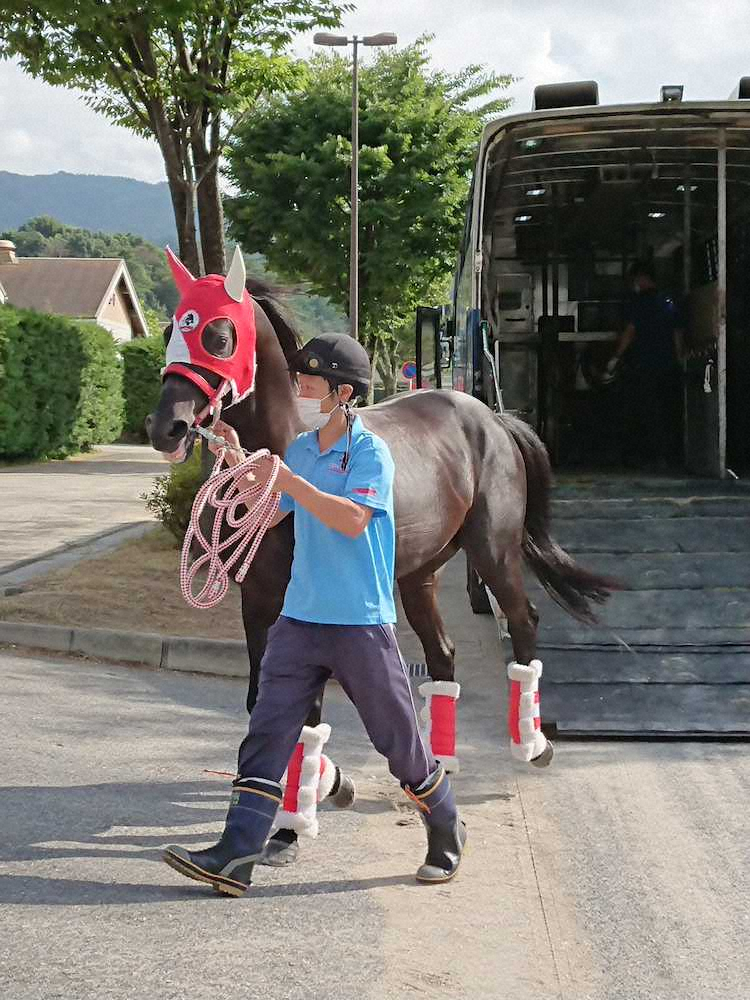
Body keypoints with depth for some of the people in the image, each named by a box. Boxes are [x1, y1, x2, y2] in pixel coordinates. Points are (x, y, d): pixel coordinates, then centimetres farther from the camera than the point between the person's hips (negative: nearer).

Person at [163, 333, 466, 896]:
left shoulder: (371, 453, -10)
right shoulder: (300, 450, 10)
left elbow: (352, 518, -25)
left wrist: (287, 480, -23)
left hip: (362, 624, -6)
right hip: (300, 619, 6)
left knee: (397, 739, 6)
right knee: (268, 734, -3)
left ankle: (447, 834, 27)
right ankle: (236, 857, -6)